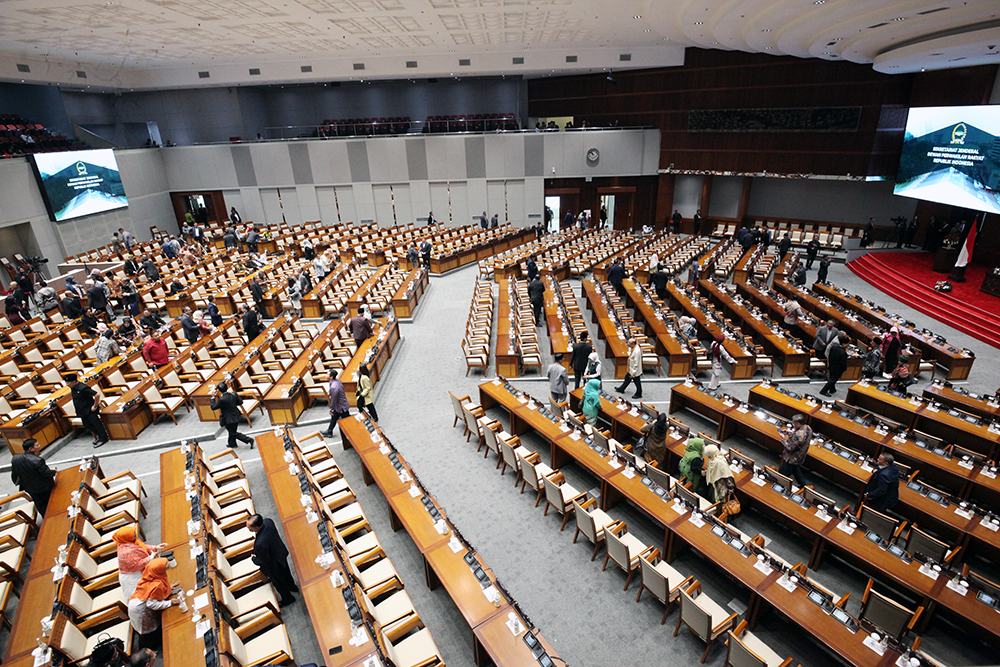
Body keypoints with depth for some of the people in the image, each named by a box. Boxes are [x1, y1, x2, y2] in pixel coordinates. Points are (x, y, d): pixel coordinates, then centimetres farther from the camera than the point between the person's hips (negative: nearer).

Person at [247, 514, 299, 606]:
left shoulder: (260, 544, -47)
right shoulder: (268, 521, -27)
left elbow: (264, 562, -27)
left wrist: (254, 559, -10)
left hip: (274, 566, -7)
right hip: (282, 553, 7)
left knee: (279, 583, 25)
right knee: (285, 572, 36)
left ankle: (287, 598, 54)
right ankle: (292, 586, 65)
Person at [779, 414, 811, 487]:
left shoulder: (798, 435, -41)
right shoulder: (808, 428, -13)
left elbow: (789, 447, -29)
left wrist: (783, 438, -18)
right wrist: (789, 431, 1)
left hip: (791, 459, -9)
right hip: (801, 456, 9)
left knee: (783, 474, 15)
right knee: (796, 469, 35)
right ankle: (803, 484, 50)